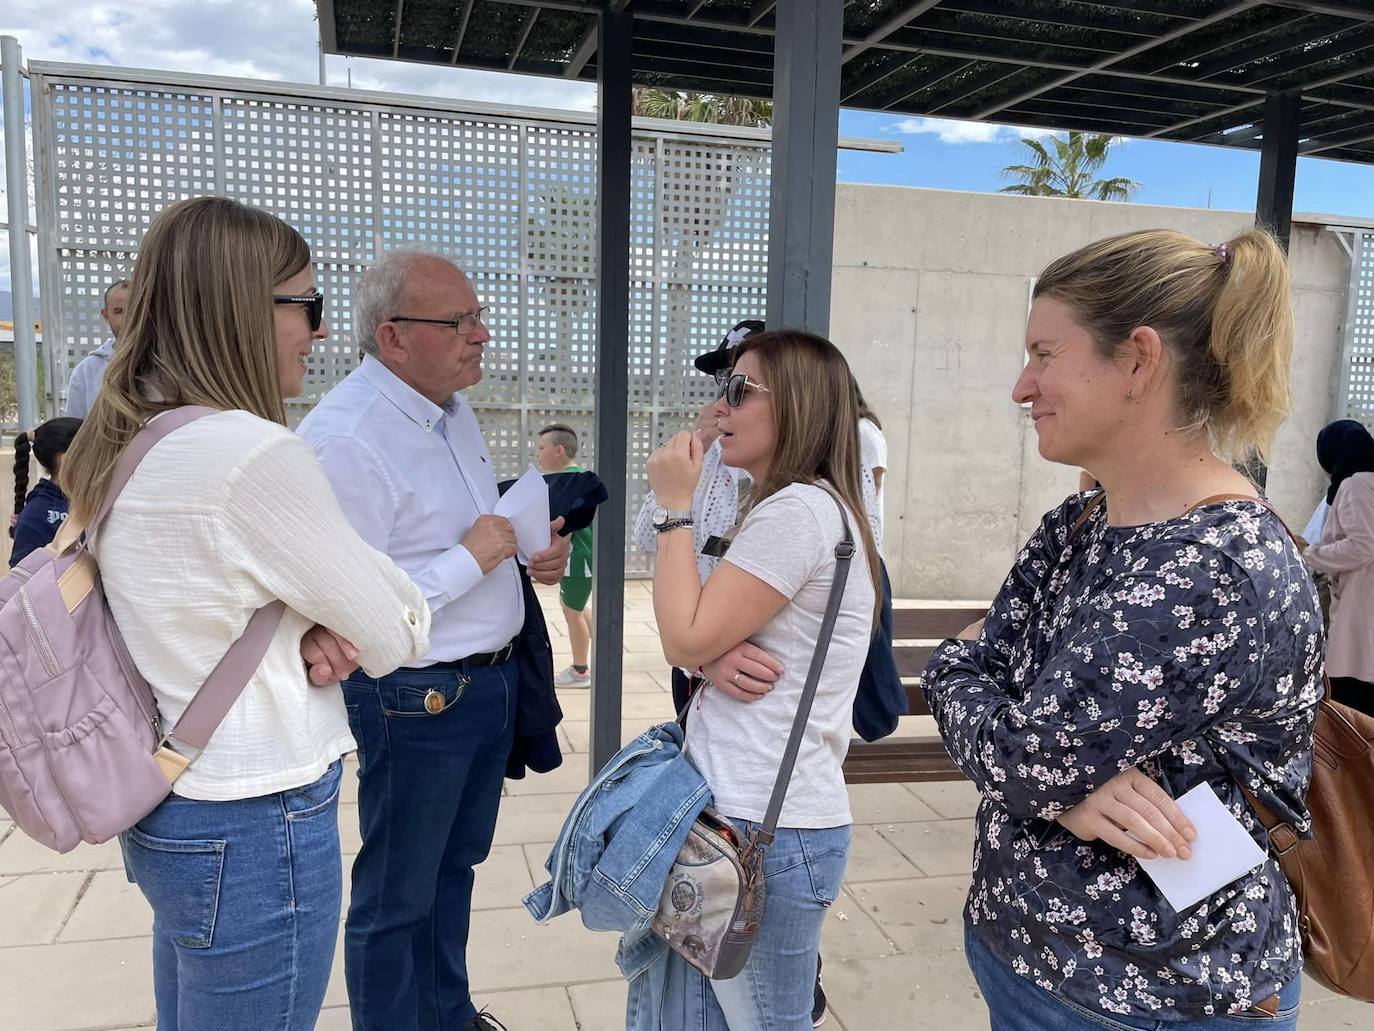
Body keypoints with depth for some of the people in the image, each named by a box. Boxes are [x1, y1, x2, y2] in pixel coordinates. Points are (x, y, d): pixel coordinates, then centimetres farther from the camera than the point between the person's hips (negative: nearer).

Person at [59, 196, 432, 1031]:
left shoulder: (122, 443, 3)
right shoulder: (252, 452, -24)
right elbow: (398, 640, -17)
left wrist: (310, 633, -6)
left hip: (168, 807, 9)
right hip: (256, 829, -9)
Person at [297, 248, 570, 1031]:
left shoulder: (455, 409, 6)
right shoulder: (346, 438, -23)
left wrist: (533, 550, 0)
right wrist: (469, 558, -24)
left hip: (492, 678, 9)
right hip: (416, 700, -9)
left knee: (456, 866, 25)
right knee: (397, 896, 12)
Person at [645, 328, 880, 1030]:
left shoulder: (798, 510, -17)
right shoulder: (814, 506, 15)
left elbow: (686, 640, -17)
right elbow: (711, 641, 14)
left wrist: (675, 507, -10)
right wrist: (722, 655, -10)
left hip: (765, 827, -9)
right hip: (758, 811, 10)